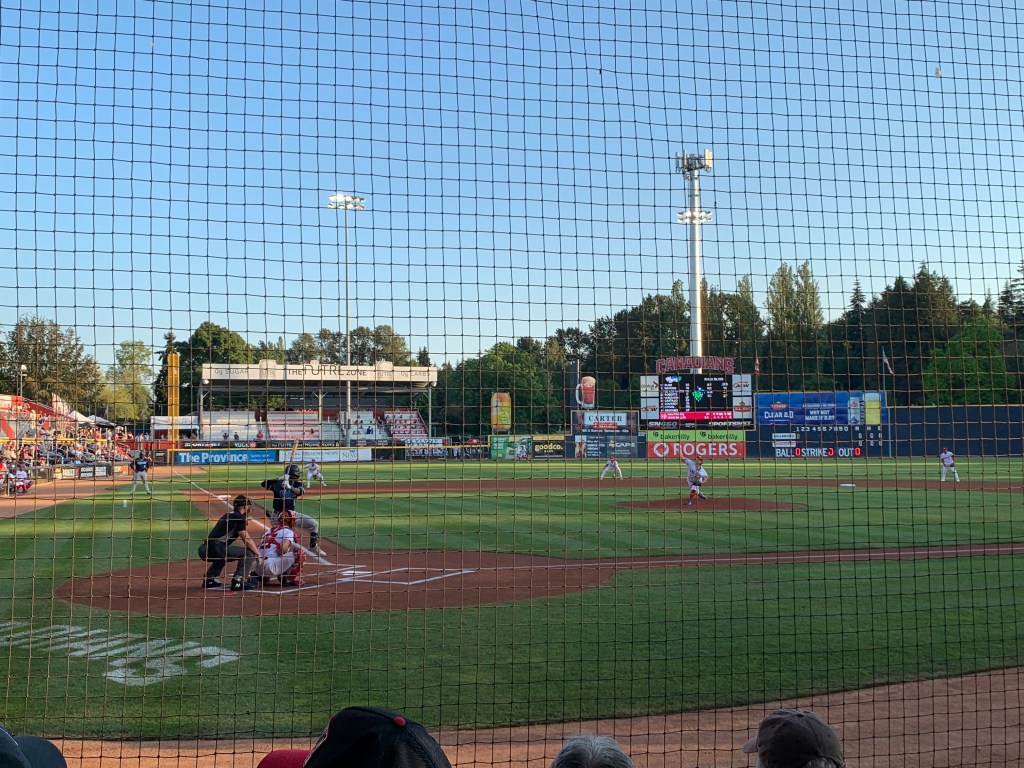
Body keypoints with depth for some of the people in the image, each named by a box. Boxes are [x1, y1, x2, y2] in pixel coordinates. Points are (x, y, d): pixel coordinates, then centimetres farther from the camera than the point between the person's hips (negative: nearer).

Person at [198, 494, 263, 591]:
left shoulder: (229, 515, 26)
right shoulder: (239, 517, -3)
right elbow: (246, 540, -8)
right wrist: (258, 554, 1)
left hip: (204, 550, 10)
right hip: (215, 549, -10)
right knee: (249, 553, -7)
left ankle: (209, 579, 32)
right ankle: (238, 581, -16)